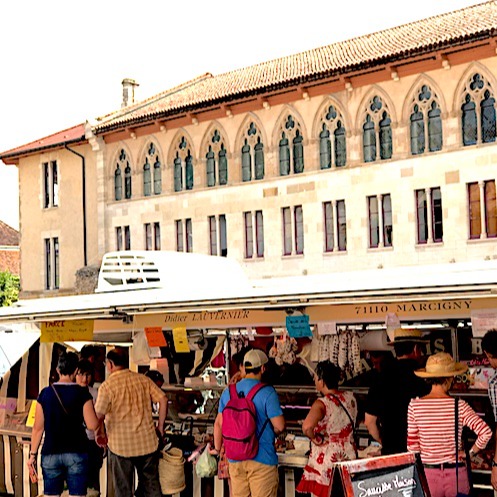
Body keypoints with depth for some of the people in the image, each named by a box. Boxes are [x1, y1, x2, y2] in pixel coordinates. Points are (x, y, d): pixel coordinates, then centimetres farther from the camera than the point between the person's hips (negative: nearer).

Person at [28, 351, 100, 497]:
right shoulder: (82, 394, -6)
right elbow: (92, 425, -9)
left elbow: (38, 428, 1)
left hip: (50, 455, 2)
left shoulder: (45, 393, 0)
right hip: (76, 453, -2)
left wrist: (32, 455, 7)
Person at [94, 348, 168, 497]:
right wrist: (160, 426, 9)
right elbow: (163, 400, 0)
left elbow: (98, 416, -12)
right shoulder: (143, 379, 4)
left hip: (121, 445, -4)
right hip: (148, 442, 4)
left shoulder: (107, 385, -9)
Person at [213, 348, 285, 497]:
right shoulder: (267, 392, -13)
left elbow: (218, 423, 9)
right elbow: (280, 426, -16)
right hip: (262, 458, -5)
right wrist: (273, 431, 7)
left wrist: (217, 448, 21)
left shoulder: (228, 392, 5)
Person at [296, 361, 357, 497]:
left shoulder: (322, 404, -19)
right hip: (349, 455, 6)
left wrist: (314, 438, -18)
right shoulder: (350, 398, 1)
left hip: (326, 459, -6)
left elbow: (307, 426, -36)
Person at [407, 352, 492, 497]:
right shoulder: (459, 405, -11)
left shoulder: (414, 405, -8)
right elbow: (486, 432, -19)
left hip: (428, 473, 1)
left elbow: (412, 445, -5)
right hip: (456, 472, -1)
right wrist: (471, 452, -5)